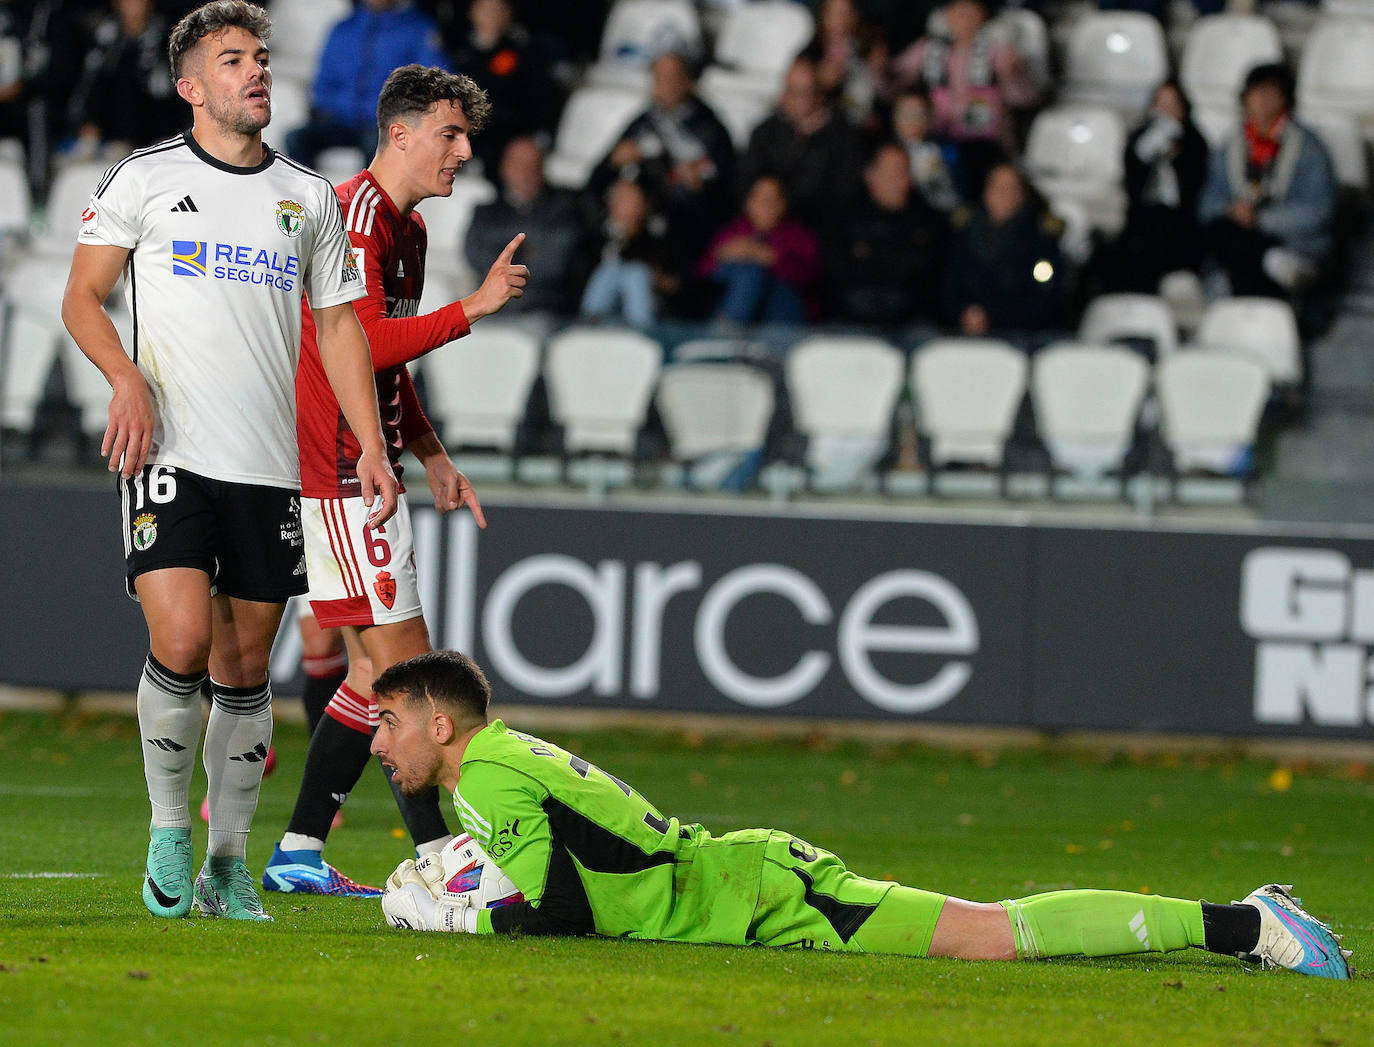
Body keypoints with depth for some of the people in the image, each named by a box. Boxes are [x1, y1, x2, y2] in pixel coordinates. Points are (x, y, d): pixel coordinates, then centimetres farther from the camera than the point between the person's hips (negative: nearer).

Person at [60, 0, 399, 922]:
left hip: (271, 466, 3)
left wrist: (371, 445, 7)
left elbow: (339, 325, 17)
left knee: (245, 667, 5)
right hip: (170, 456, -3)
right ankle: (168, 831, 1)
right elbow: (83, 298, 7)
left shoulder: (309, 197, 12)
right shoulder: (143, 179, 3)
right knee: (182, 640, -18)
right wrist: (128, 377, -12)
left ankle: (228, 863, 13)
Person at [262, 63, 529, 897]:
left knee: (376, 671, 9)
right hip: (340, 474, -10)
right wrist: (472, 309, -25)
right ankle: (438, 854, -9)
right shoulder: (355, 216, -14)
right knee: (401, 659, -10)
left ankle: (300, 852, 13)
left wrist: (434, 459, 21)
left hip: (365, 472, 10)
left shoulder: (406, 227, 18)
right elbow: (362, 345, -24)